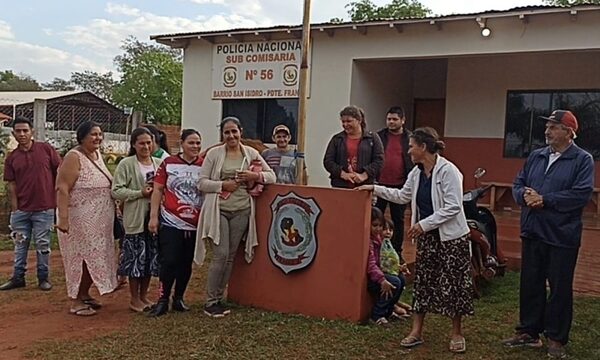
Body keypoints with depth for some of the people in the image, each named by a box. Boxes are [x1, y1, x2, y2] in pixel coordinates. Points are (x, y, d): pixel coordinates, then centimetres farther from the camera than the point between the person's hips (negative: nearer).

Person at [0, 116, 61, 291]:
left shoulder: (46, 149, -2)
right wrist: (14, 211, 1)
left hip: (44, 209, -3)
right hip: (21, 210, 3)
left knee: (42, 245, 6)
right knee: (20, 244, 12)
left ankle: (44, 278, 18)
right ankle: (18, 278, 24)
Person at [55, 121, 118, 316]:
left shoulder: (97, 154, 9)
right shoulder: (74, 157, -16)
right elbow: (62, 189, -22)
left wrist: (115, 209, 17)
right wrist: (63, 217, -29)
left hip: (99, 220, 8)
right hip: (80, 219, -8)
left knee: (94, 257, 15)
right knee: (80, 258, 0)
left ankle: (84, 294, 30)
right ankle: (75, 302, 12)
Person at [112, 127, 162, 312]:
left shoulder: (159, 163, 8)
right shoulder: (126, 164, -5)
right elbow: (116, 191, -10)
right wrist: (140, 193, -17)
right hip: (135, 219, -4)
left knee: (151, 258, 11)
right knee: (136, 258, 2)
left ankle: (143, 295, 26)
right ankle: (134, 298, 17)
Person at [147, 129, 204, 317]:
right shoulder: (169, 163, -1)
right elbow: (158, 190, 1)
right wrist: (153, 216, -5)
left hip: (195, 225, 2)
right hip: (171, 223, -2)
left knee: (186, 263, 11)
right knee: (169, 262, -4)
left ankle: (179, 298, 26)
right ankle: (162, 300, 9)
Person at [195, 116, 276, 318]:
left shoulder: (251, 153, 7)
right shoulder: (214, 154, 0)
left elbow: (272, 176, 7)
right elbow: (202, 183, -1)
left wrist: (255, 175, -11)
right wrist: (223, 185, -15)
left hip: (241, 211, 3)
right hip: (218, 210, -3)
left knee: (230, 256, 8)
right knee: (220, 255, -8)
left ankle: (219, 299, 21)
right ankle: (210, 302, 5)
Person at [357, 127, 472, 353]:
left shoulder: (448, 171, -18)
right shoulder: (416, 173, 5)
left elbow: (453, 207, -22)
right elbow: (403, 196, 20)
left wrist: (423, 224, -23)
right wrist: (375, 189, 15)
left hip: (450, 237, -7)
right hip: (427, 237, 7)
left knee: (452, 284, 2)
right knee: (422, 281, 9)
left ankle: (457, 334, 19)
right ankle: (416, 332, 18)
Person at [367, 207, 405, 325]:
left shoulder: (378, 237, 10)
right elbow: (370, 264, -27)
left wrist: (397, 267, 3)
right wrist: (382, 280, -34)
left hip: (377, 272, 10)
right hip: (367, 277, -10)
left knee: (401, 279, 9)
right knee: (394, 282, -20)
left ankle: (388, 311, 19)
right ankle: (377, 315, -11)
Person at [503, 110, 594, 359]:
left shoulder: (583, 160, -5)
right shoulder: (535, 157, 11)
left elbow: (581, 194, -17)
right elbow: (518, 184, 12)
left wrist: (544, 200, -18)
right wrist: (524, 196, -11)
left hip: (562, 236, -5)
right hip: (532, 233, 5)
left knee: (560, 288, 6)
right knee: (530, 284, 13)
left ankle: (556, 339, 20)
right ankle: (529, 332, 26)